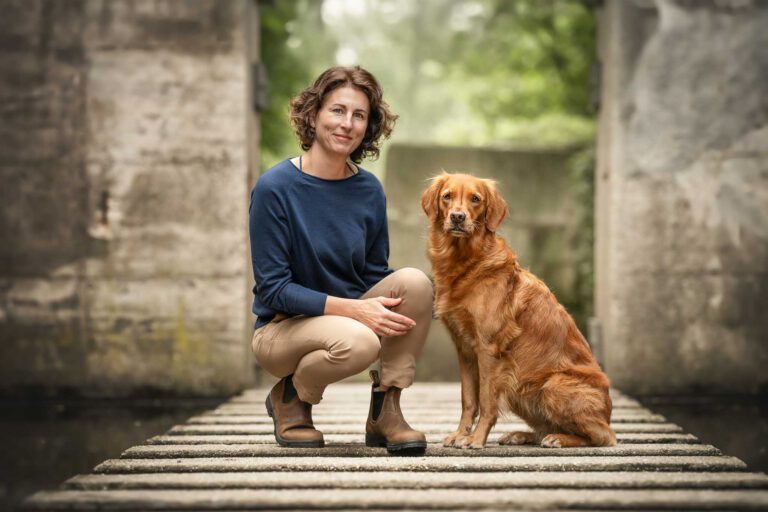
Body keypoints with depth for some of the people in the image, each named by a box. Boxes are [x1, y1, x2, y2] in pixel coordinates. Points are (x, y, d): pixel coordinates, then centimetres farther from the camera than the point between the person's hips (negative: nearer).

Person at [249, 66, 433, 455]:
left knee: (414, 281, -22)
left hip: (349, 317, 5)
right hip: (282, 328, -5)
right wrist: (352, 308, -25)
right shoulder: (274, 187, -15)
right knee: (357, 341, -36)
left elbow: (375, 273, 7)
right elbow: (272, 288, -16)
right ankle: (290, 397, -3)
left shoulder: (369, 190, 0)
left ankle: (384, 411, -11)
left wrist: (383, 309, -17)